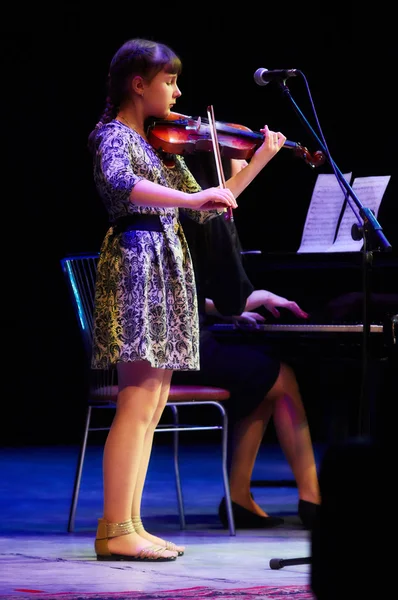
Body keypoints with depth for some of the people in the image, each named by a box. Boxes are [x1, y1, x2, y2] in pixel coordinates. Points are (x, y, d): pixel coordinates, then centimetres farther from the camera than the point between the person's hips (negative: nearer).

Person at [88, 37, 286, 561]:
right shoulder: (112, 136, -7)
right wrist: (191, 198, -38)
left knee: (153, 404, 6)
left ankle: (129, 525, 8)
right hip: (135, 262, -9)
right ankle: (114, 531, -12)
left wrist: (260, 160, 18)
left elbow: (205, 209, 21)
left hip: (167, 270, 9)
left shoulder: (160, 144, 19)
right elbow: (119, 184, -30)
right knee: (138, 401, -12)